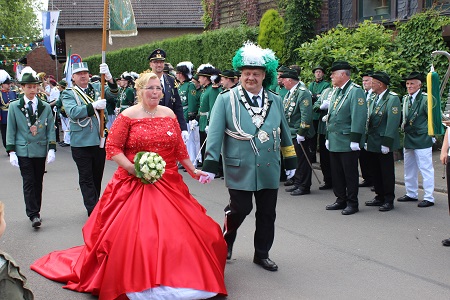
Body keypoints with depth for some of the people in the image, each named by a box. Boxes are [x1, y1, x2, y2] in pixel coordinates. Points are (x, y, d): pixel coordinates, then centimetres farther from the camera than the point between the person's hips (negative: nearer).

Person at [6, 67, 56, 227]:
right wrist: (11, 151, -4)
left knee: (38, 182, 9)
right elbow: (11, 130, 3)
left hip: (40, 150, 2)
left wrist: (51, 149, -2)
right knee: (29, 182, -7)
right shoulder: (14, 107, 2)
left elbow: (51, 129, 6)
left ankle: (35, 211, 23)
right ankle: (33, 215, -8)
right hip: (23, 150, -2)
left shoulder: (45, 107, 5)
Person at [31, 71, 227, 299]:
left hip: (169, 184, 4)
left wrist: (192, 170, 18)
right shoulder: (128, 116, -4)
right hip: (135, 184, -4)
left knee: (174, 231, 1)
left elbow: (179, 148, 16)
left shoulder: (169, 114, 8)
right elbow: (112, 147, -6)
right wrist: (131, 167, -18)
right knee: (131, 234, -8)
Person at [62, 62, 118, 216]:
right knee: (86, 178, 0)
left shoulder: (97, 87, 9)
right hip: (81, 142, -3)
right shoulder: (68, 94, 0)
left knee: (97, 176, 15)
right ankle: (93, 211, 2)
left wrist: (108, 76, -26)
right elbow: (73, 112, -17)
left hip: (99, 140, 4)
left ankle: (95, 207, 28)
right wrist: (94, 106, -25)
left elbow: (113, 92, -8)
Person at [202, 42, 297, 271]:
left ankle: (262, 254, 26)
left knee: (267, 214, 9)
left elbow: (284, 134, 16)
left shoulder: (275, 101, 8)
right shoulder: (226, 100, -3)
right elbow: (215, 134, -7)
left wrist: (290, 161, 17)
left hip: (269, 169, 4)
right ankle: (227, 240, 28)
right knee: (240, 208, -4)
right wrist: (210, 165, -13)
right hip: (240, 169, -4)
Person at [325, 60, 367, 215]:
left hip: (347, 142, -8)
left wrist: (355, 140, -21)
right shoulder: (337, 92, 16)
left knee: (350, 173, 0)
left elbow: (359, 117, -18)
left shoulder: (356, 91, -12)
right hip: (334, 142, 9)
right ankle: (341, 200, 24)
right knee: (336, 172, 13)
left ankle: (352, 203, 9)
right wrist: (328, 137, 19)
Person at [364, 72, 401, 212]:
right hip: (373, 144, 8)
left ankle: (389, 200, 8)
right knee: (376, 172, 14)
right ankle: (380, 197, 25)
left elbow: (393, 122, -18)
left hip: (384, 144, -8)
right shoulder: (375, 100, 15)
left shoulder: (393, 98, -12)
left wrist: (386, 143, -21)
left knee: (387, 172, 0)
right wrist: (367, 139, 14)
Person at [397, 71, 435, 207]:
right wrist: (404, 125, 7)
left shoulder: (425, 99, -12)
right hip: (408, 140, 8)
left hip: (422, 140, -8)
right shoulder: (405, 99, 10)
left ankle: (429, 198, 3)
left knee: (426, 169, -3)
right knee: (409, 169, 16)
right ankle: (411, 194, 29)